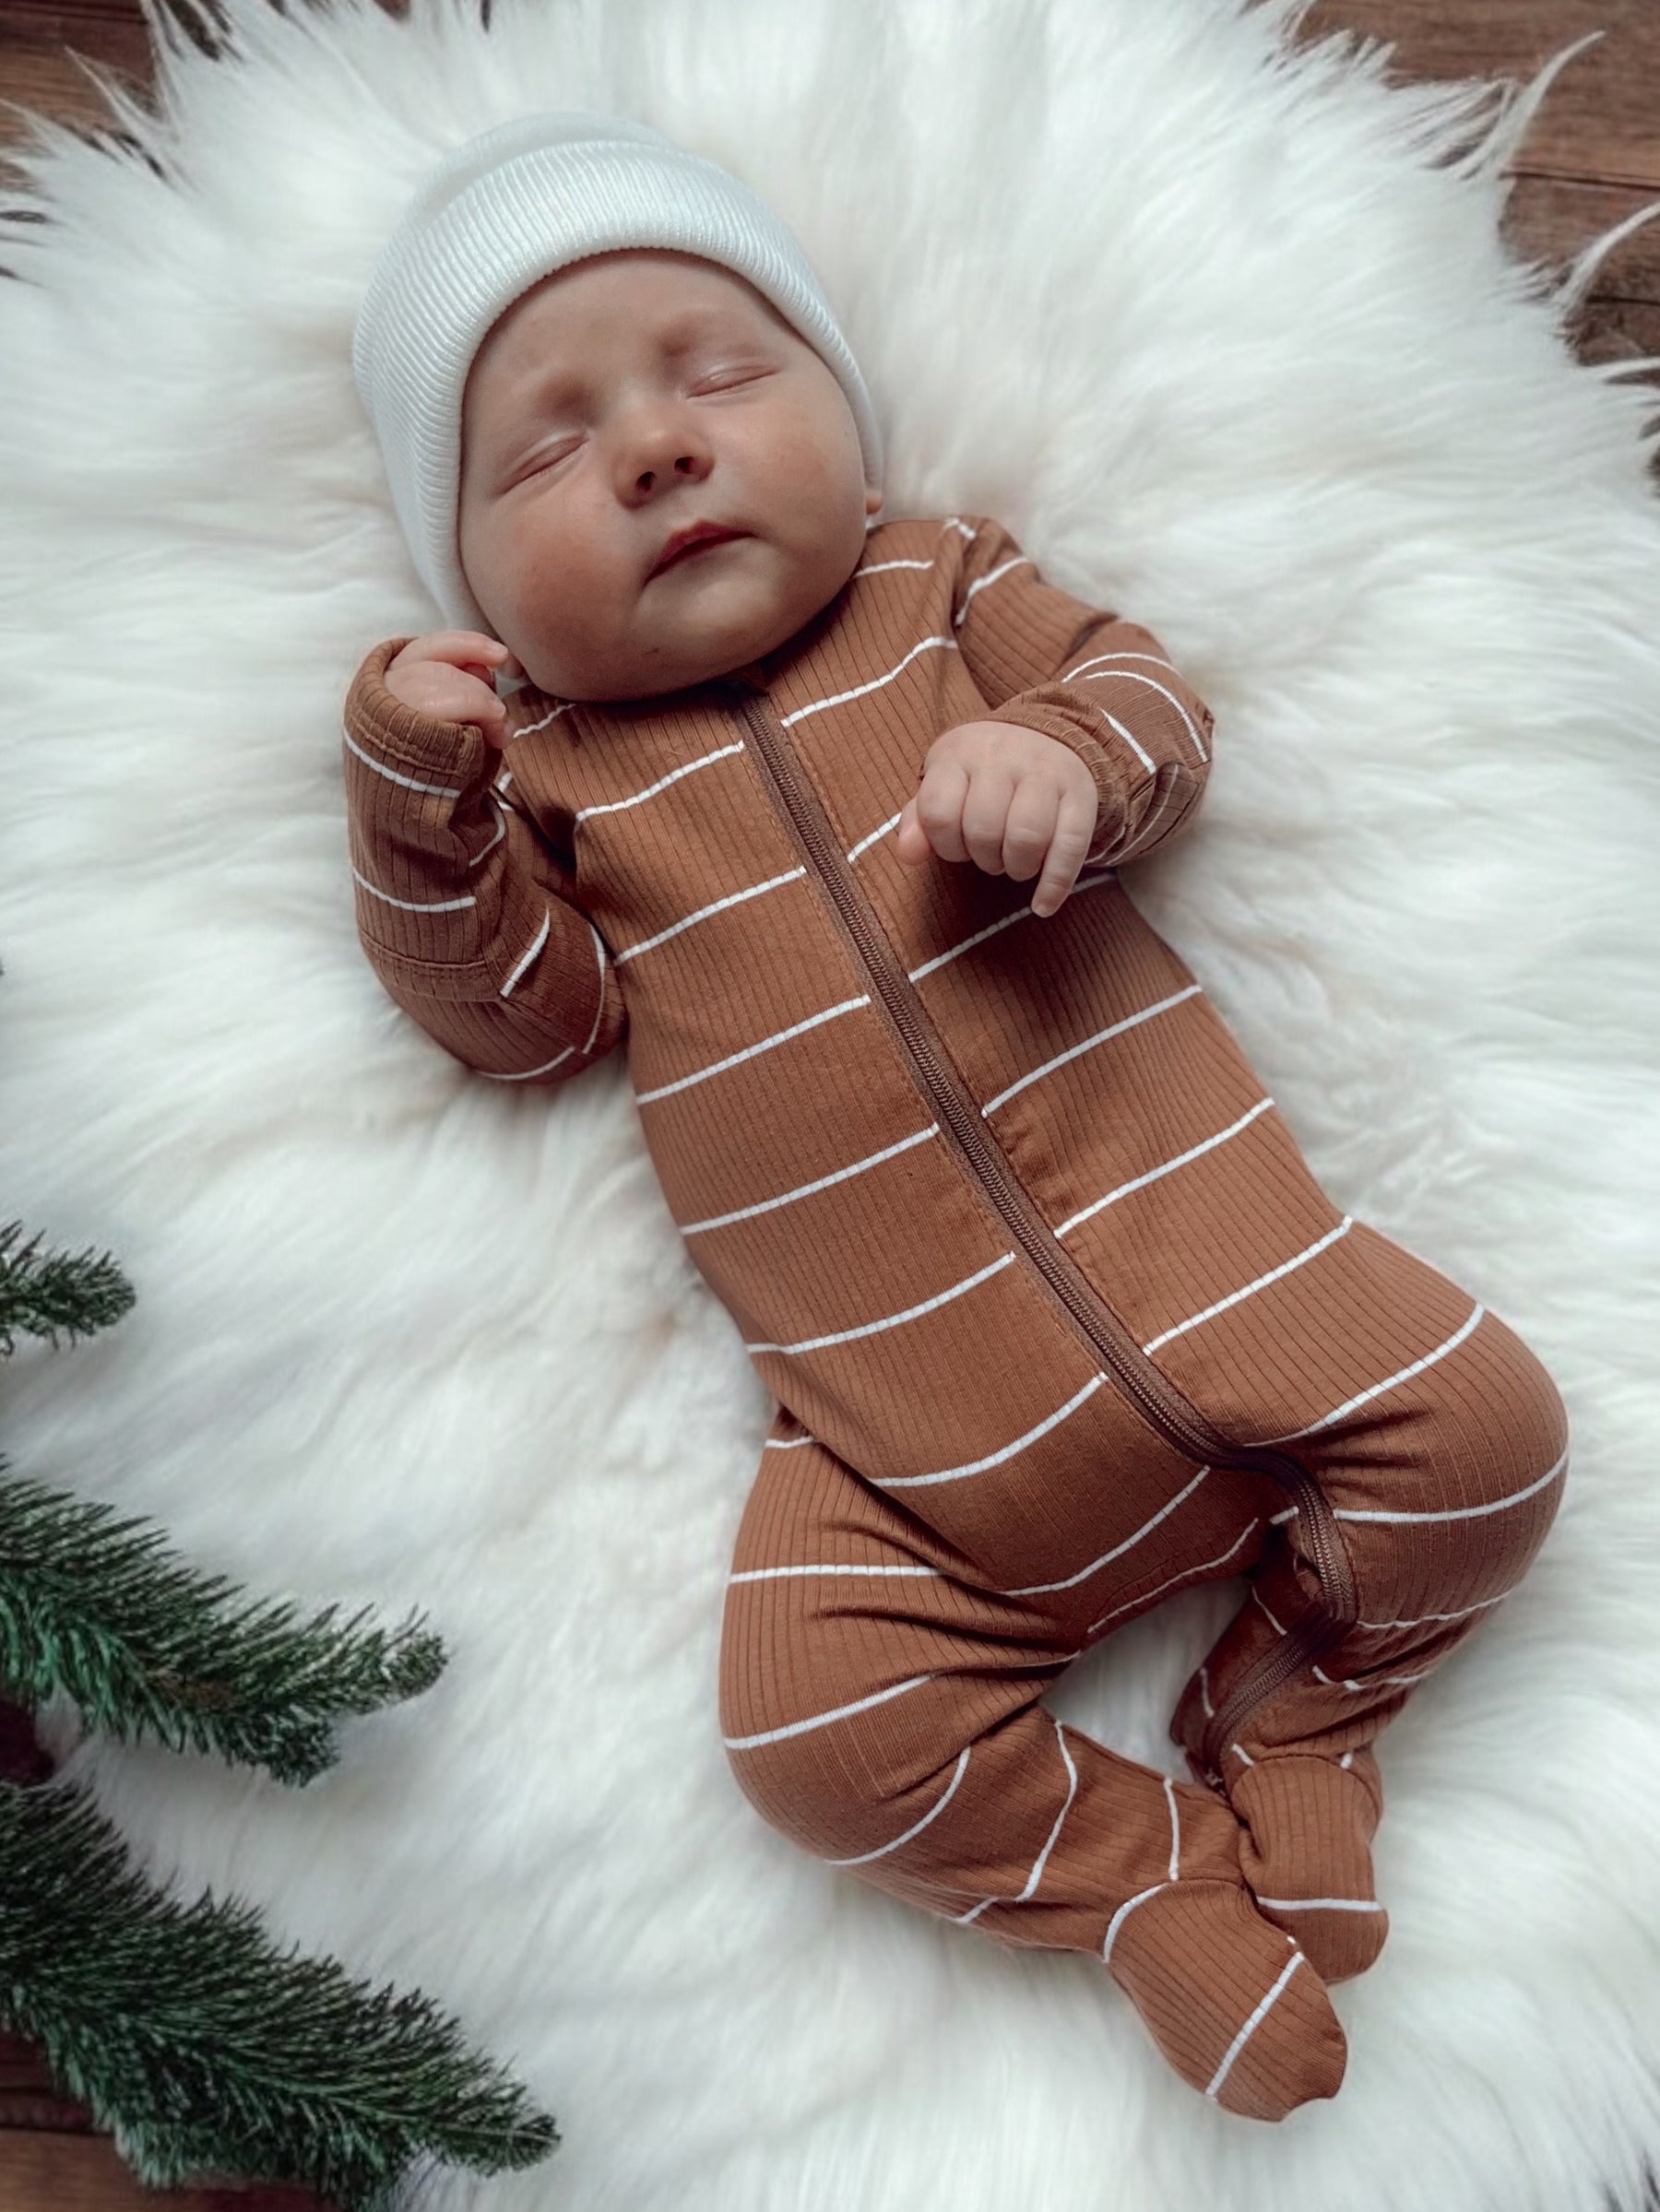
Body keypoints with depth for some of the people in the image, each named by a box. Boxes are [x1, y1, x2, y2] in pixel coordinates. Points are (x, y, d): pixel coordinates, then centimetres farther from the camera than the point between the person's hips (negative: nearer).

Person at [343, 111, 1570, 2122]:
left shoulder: (942, 584, 11)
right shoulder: (539, 767, 9)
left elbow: (1152, 694, 6)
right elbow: (528, 1017, 3)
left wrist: (1064, 751, -17)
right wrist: (416, 804, -12)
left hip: (1194, 1245, 1)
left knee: (1480, 1432, -8)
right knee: (815, 1733, -14)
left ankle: (1288, 1702, 20)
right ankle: (1155, 1872, 12)